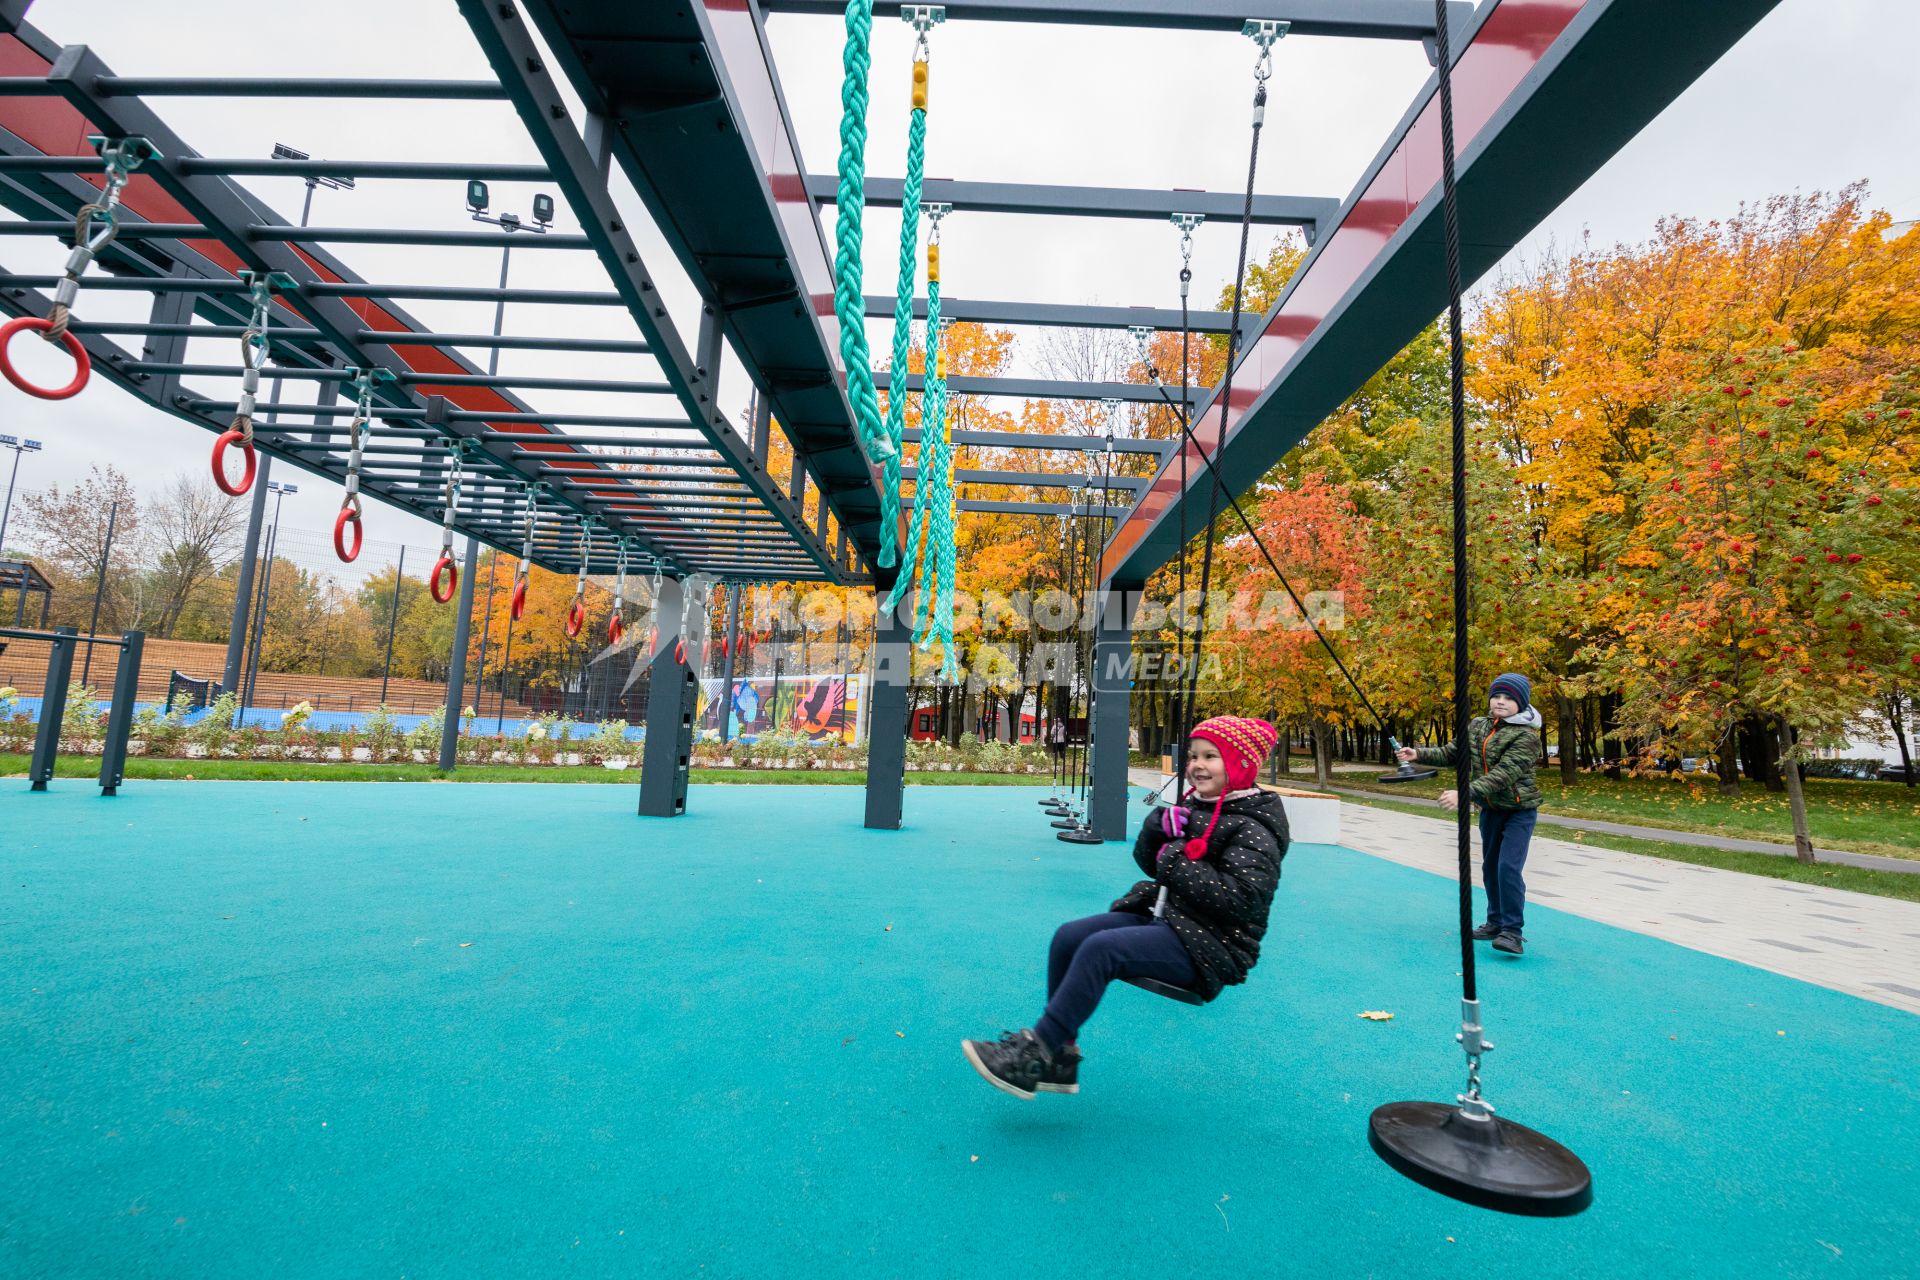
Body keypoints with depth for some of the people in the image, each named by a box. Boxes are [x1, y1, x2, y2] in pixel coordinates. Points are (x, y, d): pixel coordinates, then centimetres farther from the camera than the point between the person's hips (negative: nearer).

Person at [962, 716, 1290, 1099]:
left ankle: (1033, 1055, -20)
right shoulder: (1195, 806, 11)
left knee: (1100, 948, -28)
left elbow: (1241, 899, -25)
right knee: (1068, 937, -7)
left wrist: (1179, 864, -20)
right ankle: (1060, 1059, 0)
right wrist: (1157, 828, -7)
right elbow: (1150, 863, 14)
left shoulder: (1253, 828, -13)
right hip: (1163, 916, 9)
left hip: (1211, 944, -9)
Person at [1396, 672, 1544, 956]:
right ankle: (1496, 921, 28)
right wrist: (1419, 754, -7)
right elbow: (1452, 753, 9)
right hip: (1490, 808, 7)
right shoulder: (1477, 726, 3)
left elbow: (1503, 775, -29)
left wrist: (1465, 793, -38)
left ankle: (1513, 931, -7)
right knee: (1490, 866, 14)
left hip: (1519, 809, -7)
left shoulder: (1526, 736, -19)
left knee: (1509, 867, -15)